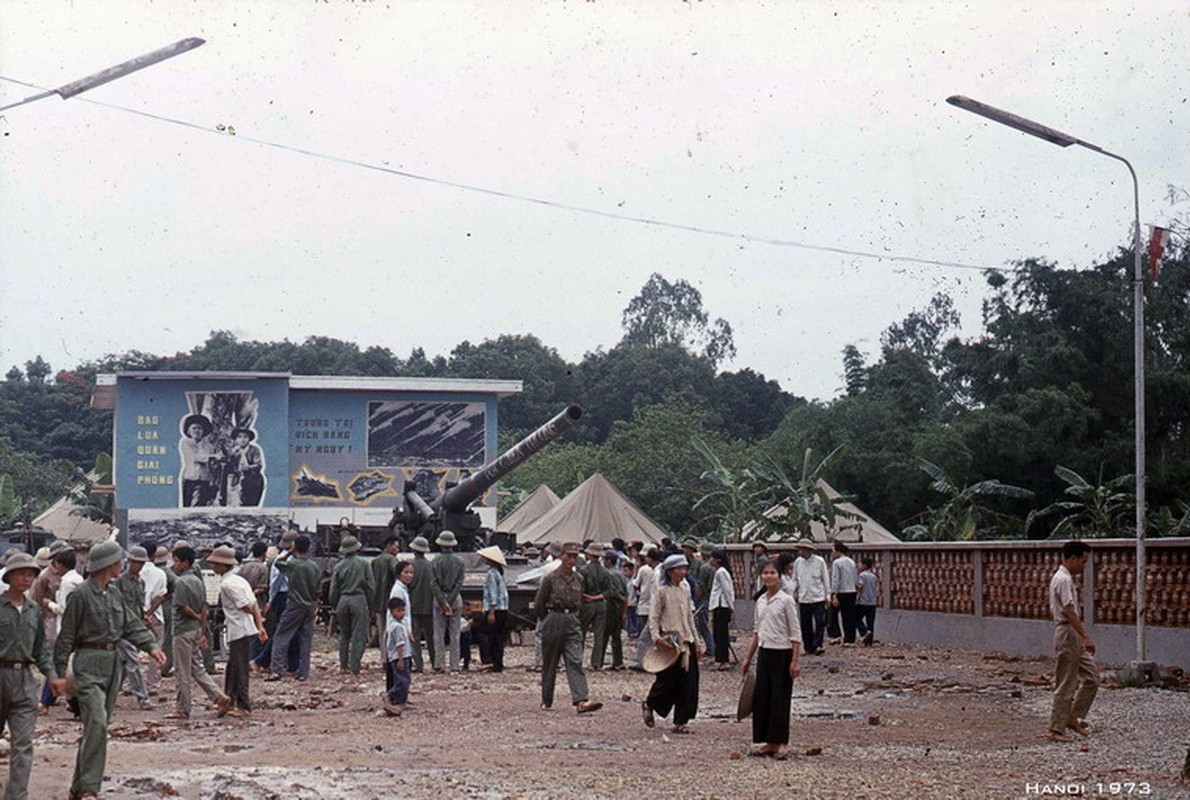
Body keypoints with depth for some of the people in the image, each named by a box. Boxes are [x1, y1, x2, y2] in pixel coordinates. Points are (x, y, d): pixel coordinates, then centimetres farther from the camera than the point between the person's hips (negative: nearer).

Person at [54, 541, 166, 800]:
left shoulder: (113, 596, 14)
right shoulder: (81, 595, -10)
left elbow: (131, 625, 14)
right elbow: (66, 636, -8)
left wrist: (151, 646, -3)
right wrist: (59, 672, -9)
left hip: (112, 662, 8)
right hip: (89, 663, -8)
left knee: (99, 726, 10)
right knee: (96, 723, -17)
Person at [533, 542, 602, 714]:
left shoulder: (579, 579, 8)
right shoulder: (550, 579, -6)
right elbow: (538, 605, 0)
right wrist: (550, 620, 9)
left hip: (572, 623, 3)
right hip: (554, 621, -3)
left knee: (575, 662, -10)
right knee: (549, 664, 6)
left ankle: (581, 701, -21)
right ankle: (547, 701, 18)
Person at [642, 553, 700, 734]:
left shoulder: (685, 590, 12)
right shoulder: (662, 591, -6)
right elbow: (653, 618, -7)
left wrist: (696, 641, 16)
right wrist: (656, 636, -21)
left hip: (686, 641, 6)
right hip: (669, 642, -6)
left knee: (689, 682, 0)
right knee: (668, 681, 0)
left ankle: (681, 722, 4)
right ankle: (649, 704, 29)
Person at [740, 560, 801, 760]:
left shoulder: (786, 600, -9)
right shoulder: (760, 601, 10)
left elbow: (795, 633, -10)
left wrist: (794, 661, -16)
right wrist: (748, 658, 18)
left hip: (782, 653, -6)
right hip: (764, 653, 6)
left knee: (780, 697, -4)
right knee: (761, 697, 5)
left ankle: (780, 743, 3)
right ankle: (767, 742, 13)